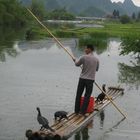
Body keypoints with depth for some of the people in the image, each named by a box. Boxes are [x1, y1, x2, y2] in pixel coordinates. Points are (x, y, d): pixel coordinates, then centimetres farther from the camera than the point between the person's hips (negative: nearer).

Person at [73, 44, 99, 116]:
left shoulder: (84, 57, -10)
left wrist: (75, 60, 28)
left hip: (82, 78, -1)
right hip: (90, 79, 1)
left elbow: (77, 64, 6)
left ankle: (77, 110, 16)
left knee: (78, 95, 11)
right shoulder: (96, 59, 0)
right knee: (87, 96, 6)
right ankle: (82, 111, 3)